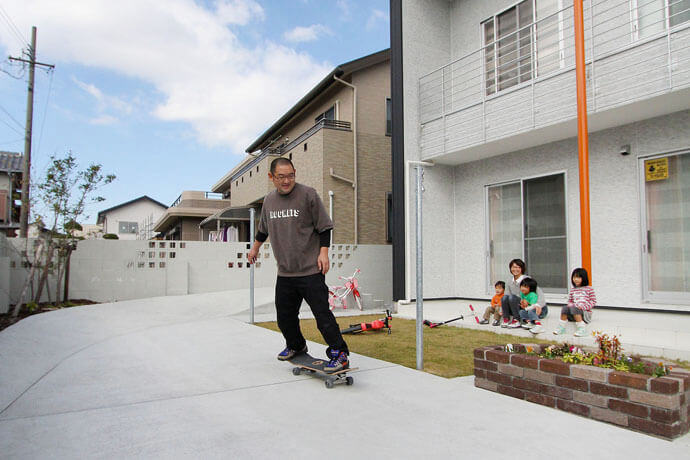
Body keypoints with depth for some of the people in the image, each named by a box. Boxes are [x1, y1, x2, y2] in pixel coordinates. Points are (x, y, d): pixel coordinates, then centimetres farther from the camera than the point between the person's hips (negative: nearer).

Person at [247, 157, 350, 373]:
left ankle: (339, 354, 2)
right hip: (284, 273, 6)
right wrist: (255, 248, 38)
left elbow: (324, 226, -3)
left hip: (310, 270, -6)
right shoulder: (269, 200, 10)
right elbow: (263, 229, 28)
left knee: (322, 314, -9)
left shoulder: (308, 194, -7)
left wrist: (323, 252, -12)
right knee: (284, 316, 14)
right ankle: (296, 346, 39)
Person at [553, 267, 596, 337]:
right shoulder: (572, 290, 16)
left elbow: (593, 301, -3)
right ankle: (561, 328, -18)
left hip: (586, 313, -4)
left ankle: (581, 329, -33)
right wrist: (571, 305, -4)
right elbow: (570, 301, 21)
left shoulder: (589, 289, 2)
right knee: (565, 308, -25)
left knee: (574, 308, -34)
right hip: (574, 314, 4)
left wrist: (583, 307, -17)